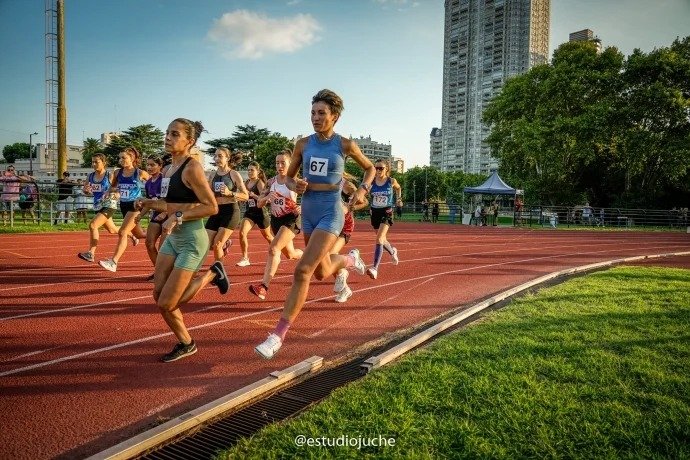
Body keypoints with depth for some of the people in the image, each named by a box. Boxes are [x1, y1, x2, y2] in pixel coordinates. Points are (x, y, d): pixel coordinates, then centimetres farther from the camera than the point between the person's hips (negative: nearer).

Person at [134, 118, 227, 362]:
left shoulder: (192, 168, -16)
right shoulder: (169, 169, 10)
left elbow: (211, 207, -20)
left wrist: (178, 217, -22)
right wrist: (150, 203, 4)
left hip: (192, 241, -9)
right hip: (172, 239, 9)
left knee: (166, 304, -5)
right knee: (158, 295, 7)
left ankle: (210, 275, 15)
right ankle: (184, 343, 27)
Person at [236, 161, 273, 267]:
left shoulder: (260, 183, -13)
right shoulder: (246, 183, 4)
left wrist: (253, 194, -35)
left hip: (261, 213, -5)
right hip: (249, 212, 5)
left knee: (267, 236, 14)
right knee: (242, 232, -17)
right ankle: (245, 258, -8)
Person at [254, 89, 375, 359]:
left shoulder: (345, 144, -4)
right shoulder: (303, 144, 3)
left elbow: (370, 168, 10)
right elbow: (289, 177, 13)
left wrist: (363, 189, -8)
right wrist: (294, 186, -11)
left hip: (331, 213, -5)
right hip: (308, 212, 5)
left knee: (303, 271, -17)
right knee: (321, 273, 19)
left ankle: (278, 336, -11)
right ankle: (350, 259, 54)